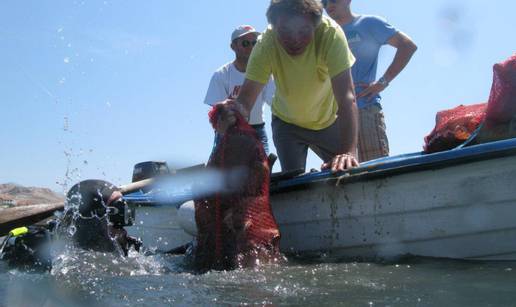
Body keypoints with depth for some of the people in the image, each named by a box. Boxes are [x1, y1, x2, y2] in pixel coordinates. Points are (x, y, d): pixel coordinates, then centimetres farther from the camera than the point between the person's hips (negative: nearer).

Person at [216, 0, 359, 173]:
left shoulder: (330, 34, -33)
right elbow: (246, 98, -34)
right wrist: (234, 112, -58)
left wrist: (348, 152, -52)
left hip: (329, 120, 0)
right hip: (287, 122, 0)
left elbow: (347, 98, -39)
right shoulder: (265, 45, -29)